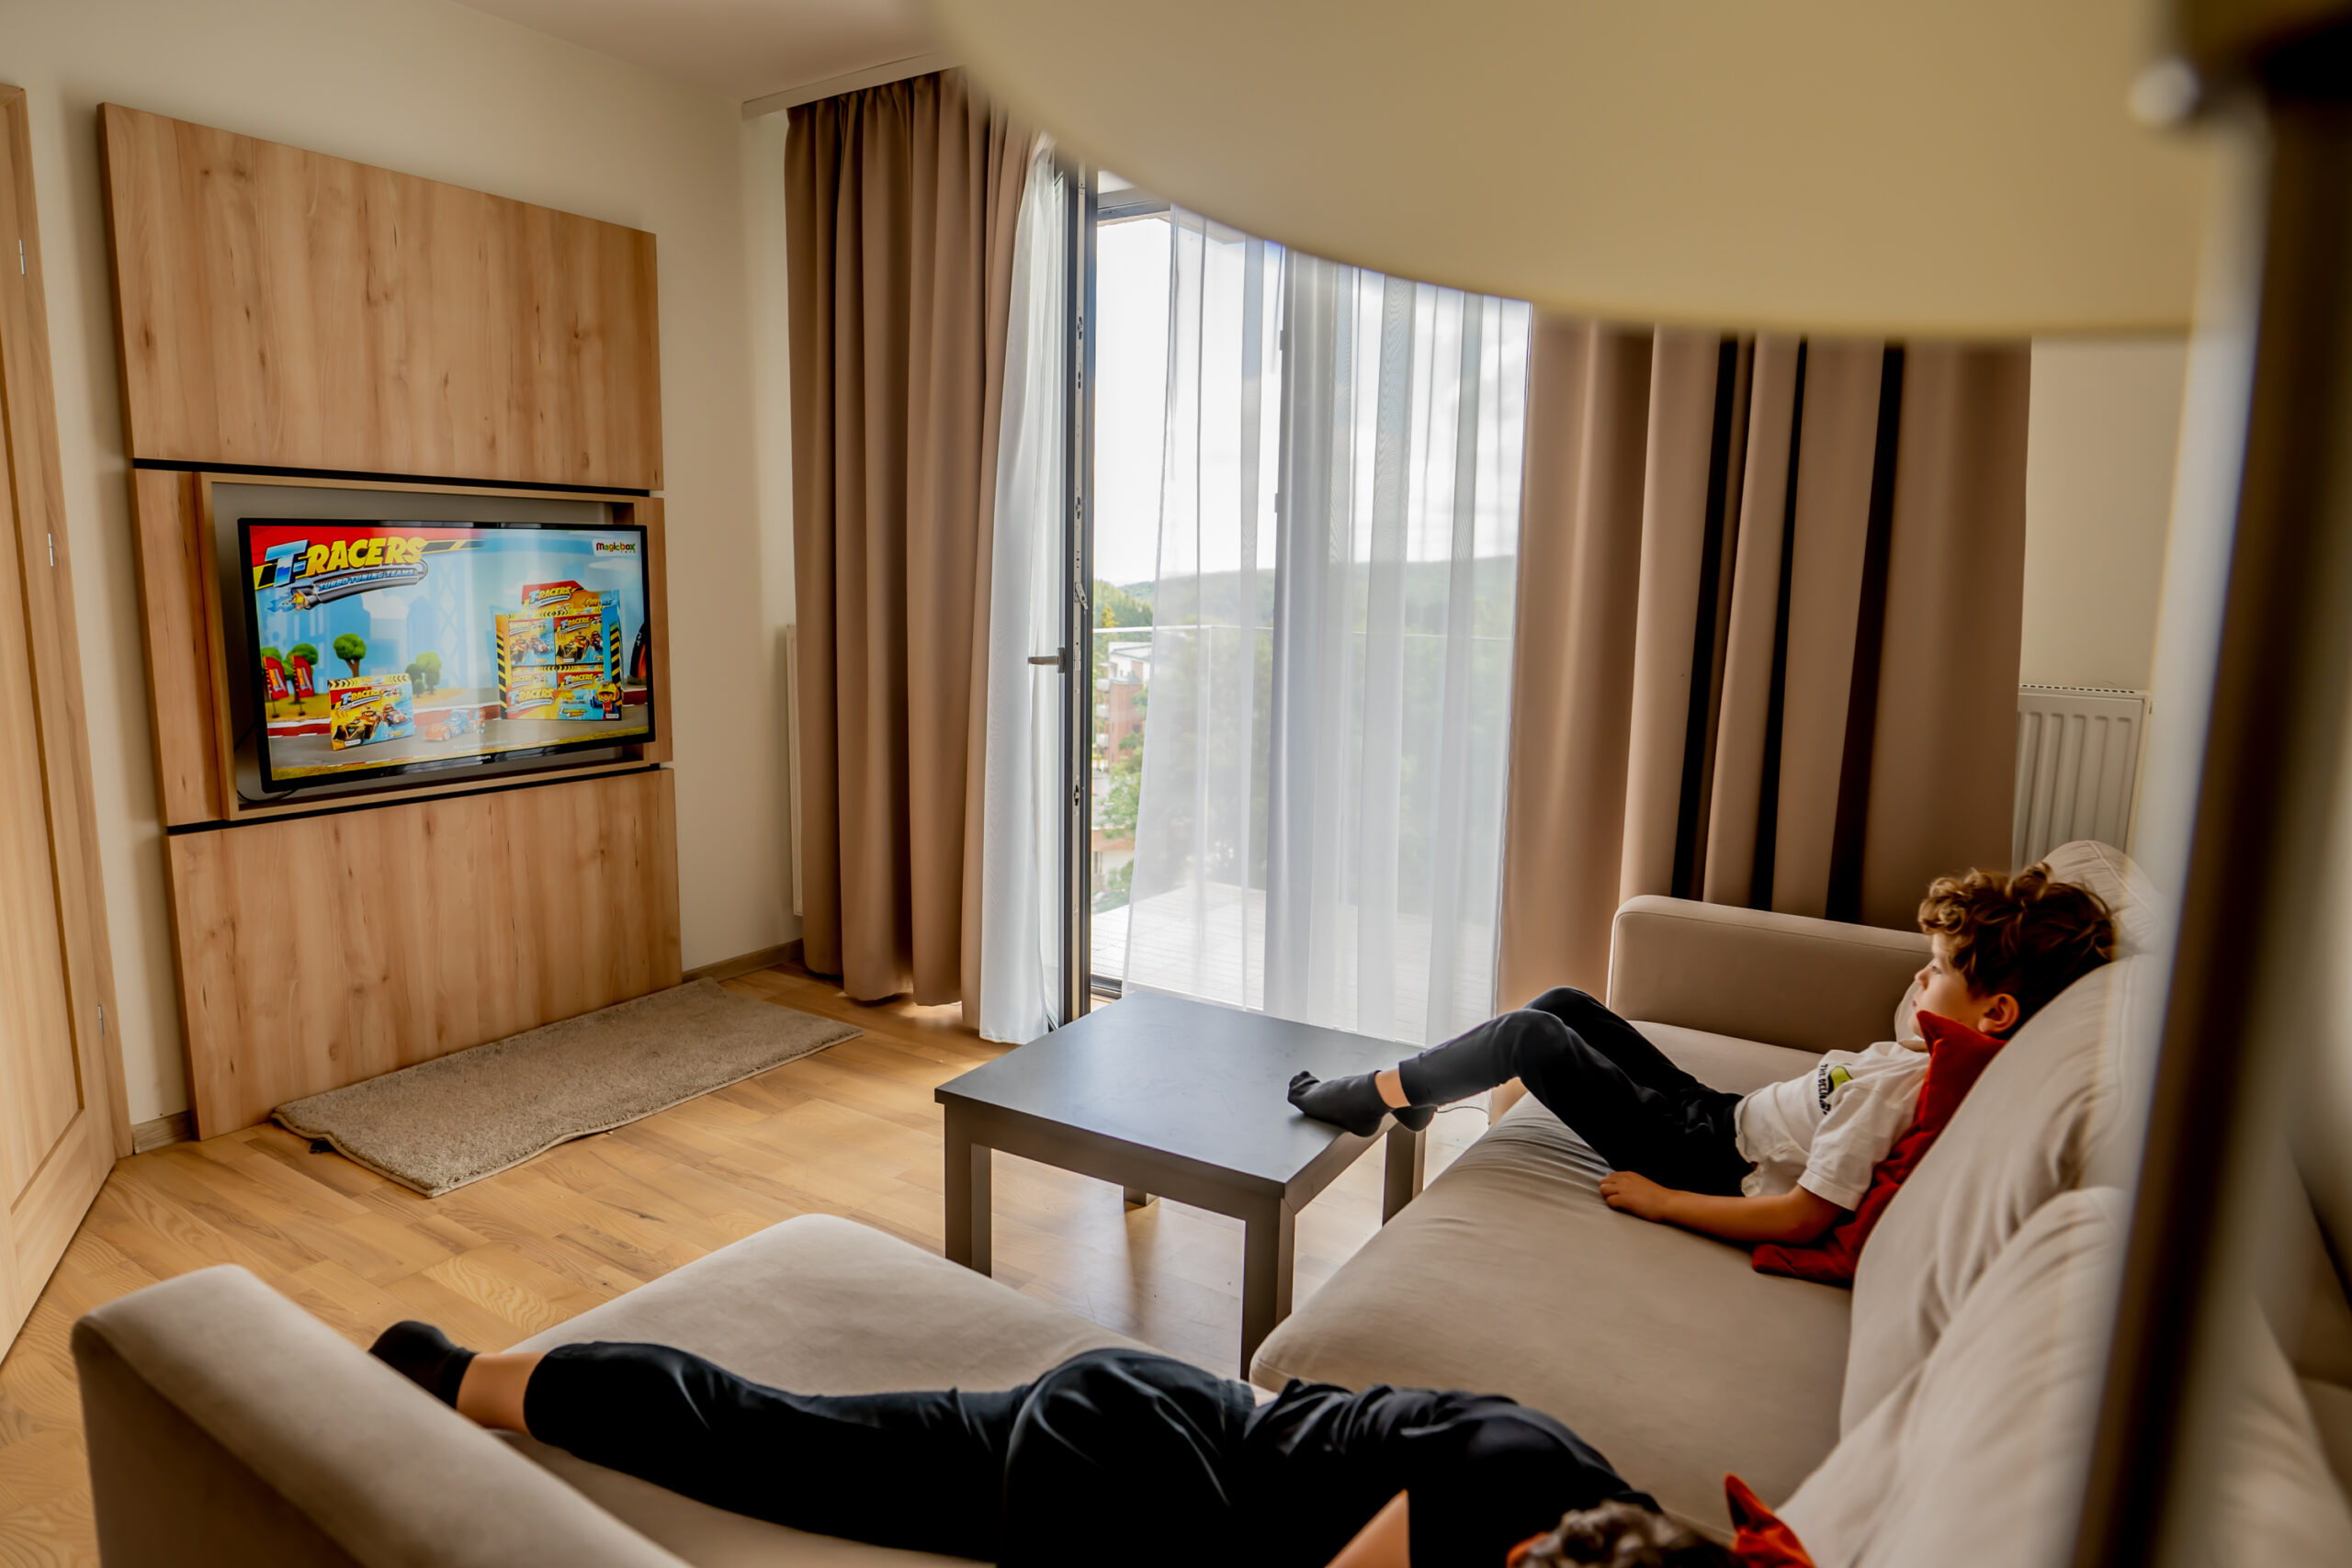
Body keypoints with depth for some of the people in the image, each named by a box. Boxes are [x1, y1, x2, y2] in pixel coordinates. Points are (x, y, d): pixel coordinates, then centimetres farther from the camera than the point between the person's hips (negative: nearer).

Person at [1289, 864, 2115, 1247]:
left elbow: (1802, 1218, -29)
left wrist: (1658, 1201, -21)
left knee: (1528, 1033, -11)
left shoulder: (1896, 1083, -29)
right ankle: (1414, 1087, 24)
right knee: (1564, 1004, 11)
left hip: (1702, 1163, -9)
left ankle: (1376, 1093, 9)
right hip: (1721, 1114, 9)